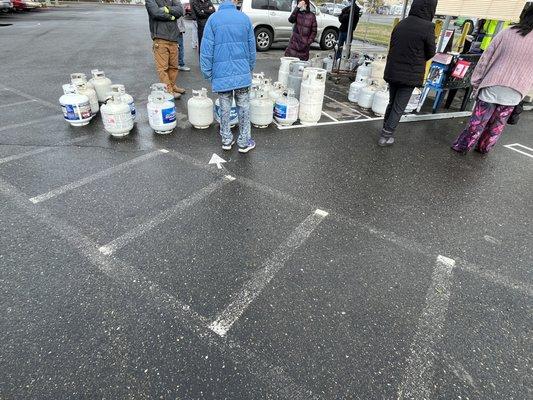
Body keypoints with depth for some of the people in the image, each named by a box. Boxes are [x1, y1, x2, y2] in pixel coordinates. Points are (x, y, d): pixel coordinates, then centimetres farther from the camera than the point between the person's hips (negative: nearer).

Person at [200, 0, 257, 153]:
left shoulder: (213, 19, 1)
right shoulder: (245, 18, 7)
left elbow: (207, 49, -3)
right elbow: (252, 47, 11)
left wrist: (207, 72, 4)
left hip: (221, 73, 0)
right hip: (242, 72, 1)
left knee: (225, 107, 10)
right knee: (243, 106, 7)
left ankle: (227, 140, 18)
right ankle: (244, 142, 11)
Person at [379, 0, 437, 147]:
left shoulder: (401, 24, 3)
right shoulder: (427, 27, -13)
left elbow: (392, 46, 9)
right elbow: (431, 53, -3)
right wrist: (418, 60, 16)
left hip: (392, 72, 5)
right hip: (410, 75, -5)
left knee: (391, 103, 19)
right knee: (398, 108, 4)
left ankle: (385, 131, 26)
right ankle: (386, 136, 6)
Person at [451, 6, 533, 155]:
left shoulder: (506, 34, -5)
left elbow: (485, 59, -4)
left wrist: (476, 83, 3)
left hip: (492, 87, -2)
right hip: (514, 94, 2)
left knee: (478, 121, 5)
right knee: (497, 125, 16)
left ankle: (462, 146, 12)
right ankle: (484, 148, 29)